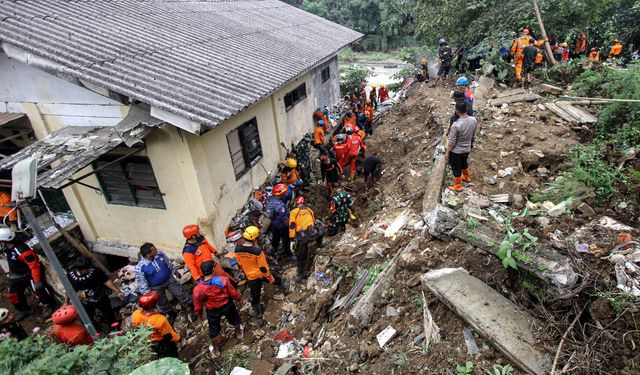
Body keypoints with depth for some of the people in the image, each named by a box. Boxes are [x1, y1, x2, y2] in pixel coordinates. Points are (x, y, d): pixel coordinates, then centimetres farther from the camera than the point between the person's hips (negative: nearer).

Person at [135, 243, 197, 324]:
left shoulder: (160, 254, -19)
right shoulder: (140, 267, -30)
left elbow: (169, 263, 1)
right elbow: (141, 283, -17)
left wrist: (175, 272, 13)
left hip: (169, 279, 2)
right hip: (156, 288, -2)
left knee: (181, 294, 9)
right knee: (163, 303, 20)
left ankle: (192, 309, 30)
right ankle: (172, 315, 48)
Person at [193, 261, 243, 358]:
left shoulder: (198, 289, -30)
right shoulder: (223, 280, -31)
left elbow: (197, 304, -12)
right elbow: (233, 293, -15)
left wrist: (198, 313, 10)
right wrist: (238, 297, 7)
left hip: (213, 311, 0)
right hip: (227, 305, 1)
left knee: (214, 330, 23)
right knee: (234, 320, 31)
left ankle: (215, 350, 44)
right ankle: (239, 333, 58)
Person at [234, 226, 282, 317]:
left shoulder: (237, 249, -17)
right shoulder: (257, 251, -32)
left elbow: (240, 264, 0)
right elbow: (263, 267, -21)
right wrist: (270, 277, -6)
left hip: (250, 276, 3)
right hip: (261, 274, -3)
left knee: (255, 295, 22)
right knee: (275, 279, 29)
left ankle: (256, 310, 40)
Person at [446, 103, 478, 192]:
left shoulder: (456, 125, -32)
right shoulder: (473, 120, -13)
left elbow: (452, 142, -23)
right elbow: (473, 136, 4)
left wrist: (447, 153, -10)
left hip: (456, 151, -6)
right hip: (467, 149, 6)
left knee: (456, 168, 15)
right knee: (464, 163, 32)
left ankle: (458, 186, 32)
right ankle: (466, 177, 56)